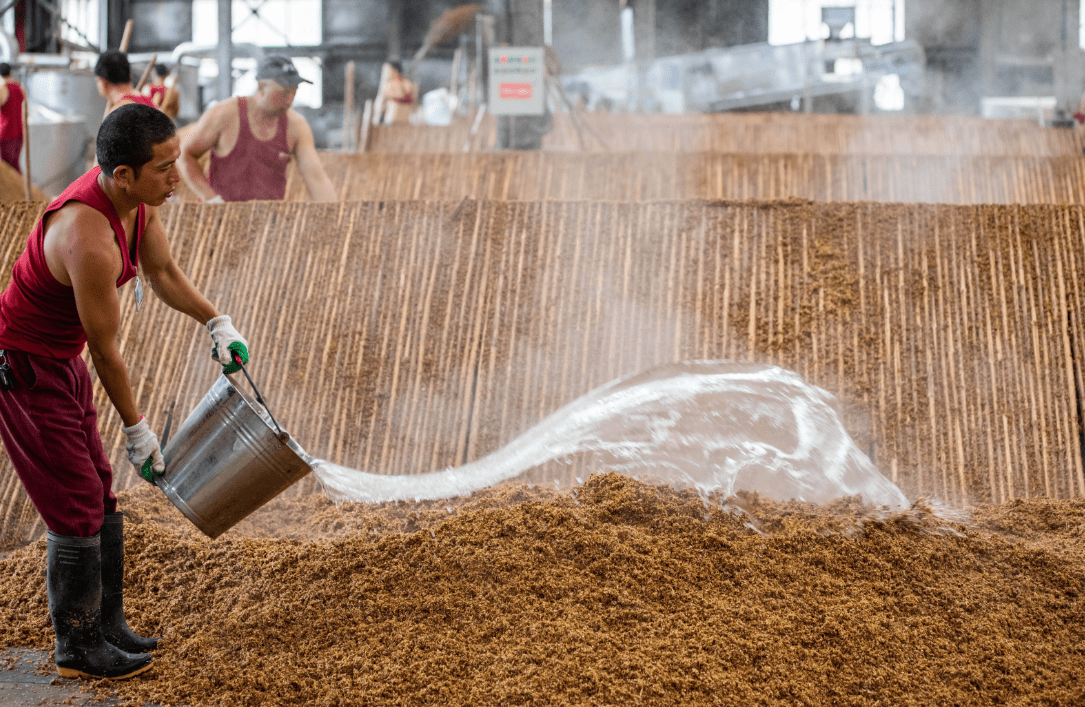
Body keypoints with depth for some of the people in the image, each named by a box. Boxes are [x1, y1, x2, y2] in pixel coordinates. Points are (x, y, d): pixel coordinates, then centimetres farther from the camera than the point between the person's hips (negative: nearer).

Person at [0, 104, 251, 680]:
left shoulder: (136, 199, -8)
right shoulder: (90, 241, -35)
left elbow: (163, 272, 11)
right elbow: (105, 349, -23)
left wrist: (217, 322, 1)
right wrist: (137, 431, -12)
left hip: (60, 359, 9)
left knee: (98, 495, 14)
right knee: (74, 506, -2)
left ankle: (105, 626, 26)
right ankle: (77, 648, 12)